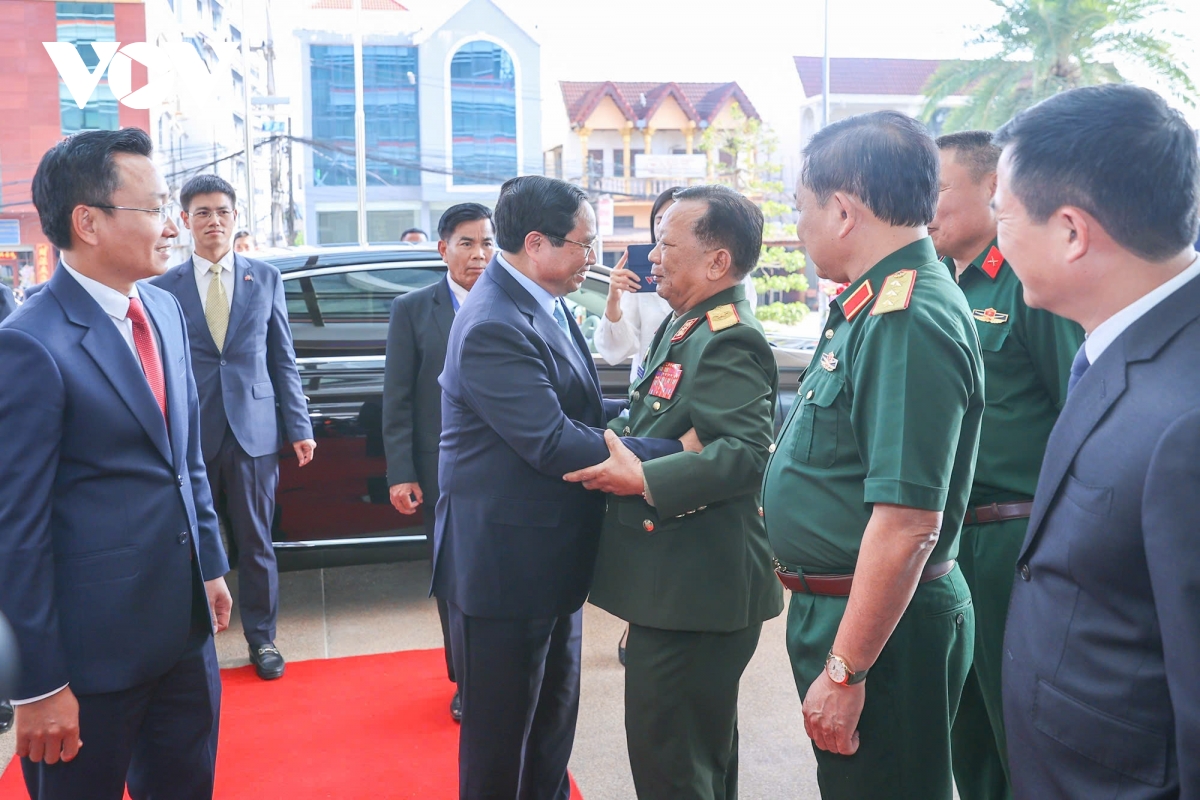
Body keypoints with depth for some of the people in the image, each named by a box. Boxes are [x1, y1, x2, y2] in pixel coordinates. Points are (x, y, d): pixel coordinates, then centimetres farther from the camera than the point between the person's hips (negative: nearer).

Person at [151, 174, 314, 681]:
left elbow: (283, 360, 7)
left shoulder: (266, 278, 5)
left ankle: (261, 638, 23)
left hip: (253, 430, 1)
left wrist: (299, 426, 1)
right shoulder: (165, 286, 2)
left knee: (255, 542, 8)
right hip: (191, 434, 0)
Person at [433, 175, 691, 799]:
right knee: (501, 737, 10)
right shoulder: (494, 326, -24)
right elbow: (554, 444, -28)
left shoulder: (542, 305, 7)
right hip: (506, 566, -10)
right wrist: (677, 451, -27)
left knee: (553, 723, 24)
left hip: (552, 558, 10)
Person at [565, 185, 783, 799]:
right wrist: (621, 450, 9)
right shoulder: (682, 328, 14)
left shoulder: (728, 343, -18)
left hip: (695, 592, -11)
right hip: (678, 584, 11)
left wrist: (644, 481, -29)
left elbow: (746, 451, -29)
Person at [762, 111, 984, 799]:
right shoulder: (873, 303, 7)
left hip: (880, 625, -9)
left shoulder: (910, 322, -25)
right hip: (833, 604, 10)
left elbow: (907, 523, -29)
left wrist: (845, 671, -24)